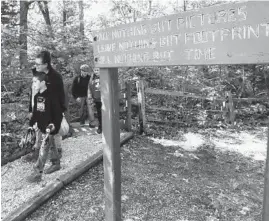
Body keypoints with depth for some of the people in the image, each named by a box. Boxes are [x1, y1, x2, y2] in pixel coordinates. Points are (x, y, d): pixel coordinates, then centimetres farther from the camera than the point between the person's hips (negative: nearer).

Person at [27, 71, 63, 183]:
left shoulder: (51, 97, -18)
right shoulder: (36, 96, 6)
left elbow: (58, 114, -17)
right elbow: (35, 112, 15)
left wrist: (54, 126, -20)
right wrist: (31, 124, 13)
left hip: (48, 128, -7)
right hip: (40, 127, 8)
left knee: (43, 150, -3)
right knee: (51, 146, 20)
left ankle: (37, 173, 4)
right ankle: (56, 164, 36)